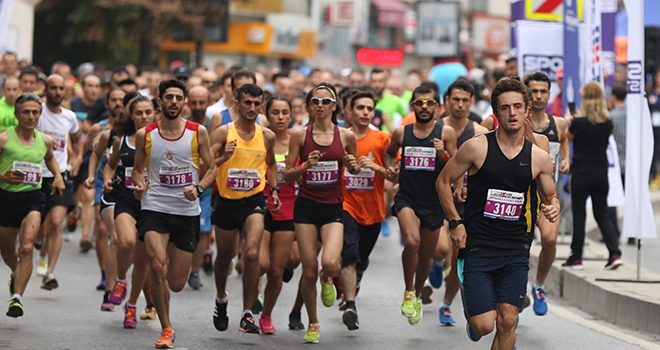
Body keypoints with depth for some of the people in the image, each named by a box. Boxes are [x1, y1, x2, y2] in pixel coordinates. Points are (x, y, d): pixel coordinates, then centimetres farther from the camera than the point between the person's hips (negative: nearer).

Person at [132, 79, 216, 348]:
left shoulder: (198, 132, 0)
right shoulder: (145, 135, 1)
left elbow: (211, 168, 6)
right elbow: (137, 169, 13)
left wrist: (198, 188, -13)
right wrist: (138, 185, -8)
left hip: (187, 211, 1)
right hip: (155, 207, -1)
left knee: (176, 284, 4)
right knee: (158, 267, -22)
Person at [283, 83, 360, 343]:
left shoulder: (346, 136, 1)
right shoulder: (300, 135, -1)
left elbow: (355, 168, 16)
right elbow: (287, 175, 1)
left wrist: (353, 165, -7)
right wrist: (305, 166, -17)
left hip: (333, 207, 0)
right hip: (306, 206, 0)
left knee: (330, 263, -23)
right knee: (309, 271, 1)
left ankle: (327, 281, 15)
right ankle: (313, 324, 21)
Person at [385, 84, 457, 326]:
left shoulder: (446, 133, -3)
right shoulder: (401, 133, 2)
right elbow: (390, 153, 23)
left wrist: (443, 155, -20)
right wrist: (389, 167, 2)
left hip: (434, 202, 1)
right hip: (407, 199, -1)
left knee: (425, 257, 14)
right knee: (411, 241, -28)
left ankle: (417, 296, 43)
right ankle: (409, 292, -5)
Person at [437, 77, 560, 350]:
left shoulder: (539, 158, 1)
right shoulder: (477, 148, -7)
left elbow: (550, 197, 15)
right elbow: (443, 181, 3)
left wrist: (553, 207, -10)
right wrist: (455, 222, -5)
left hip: (515, 251, 3)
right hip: (477, 248, -2)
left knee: (507, 322, -1)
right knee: (484, 325, -5)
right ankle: (470, 310, 33)